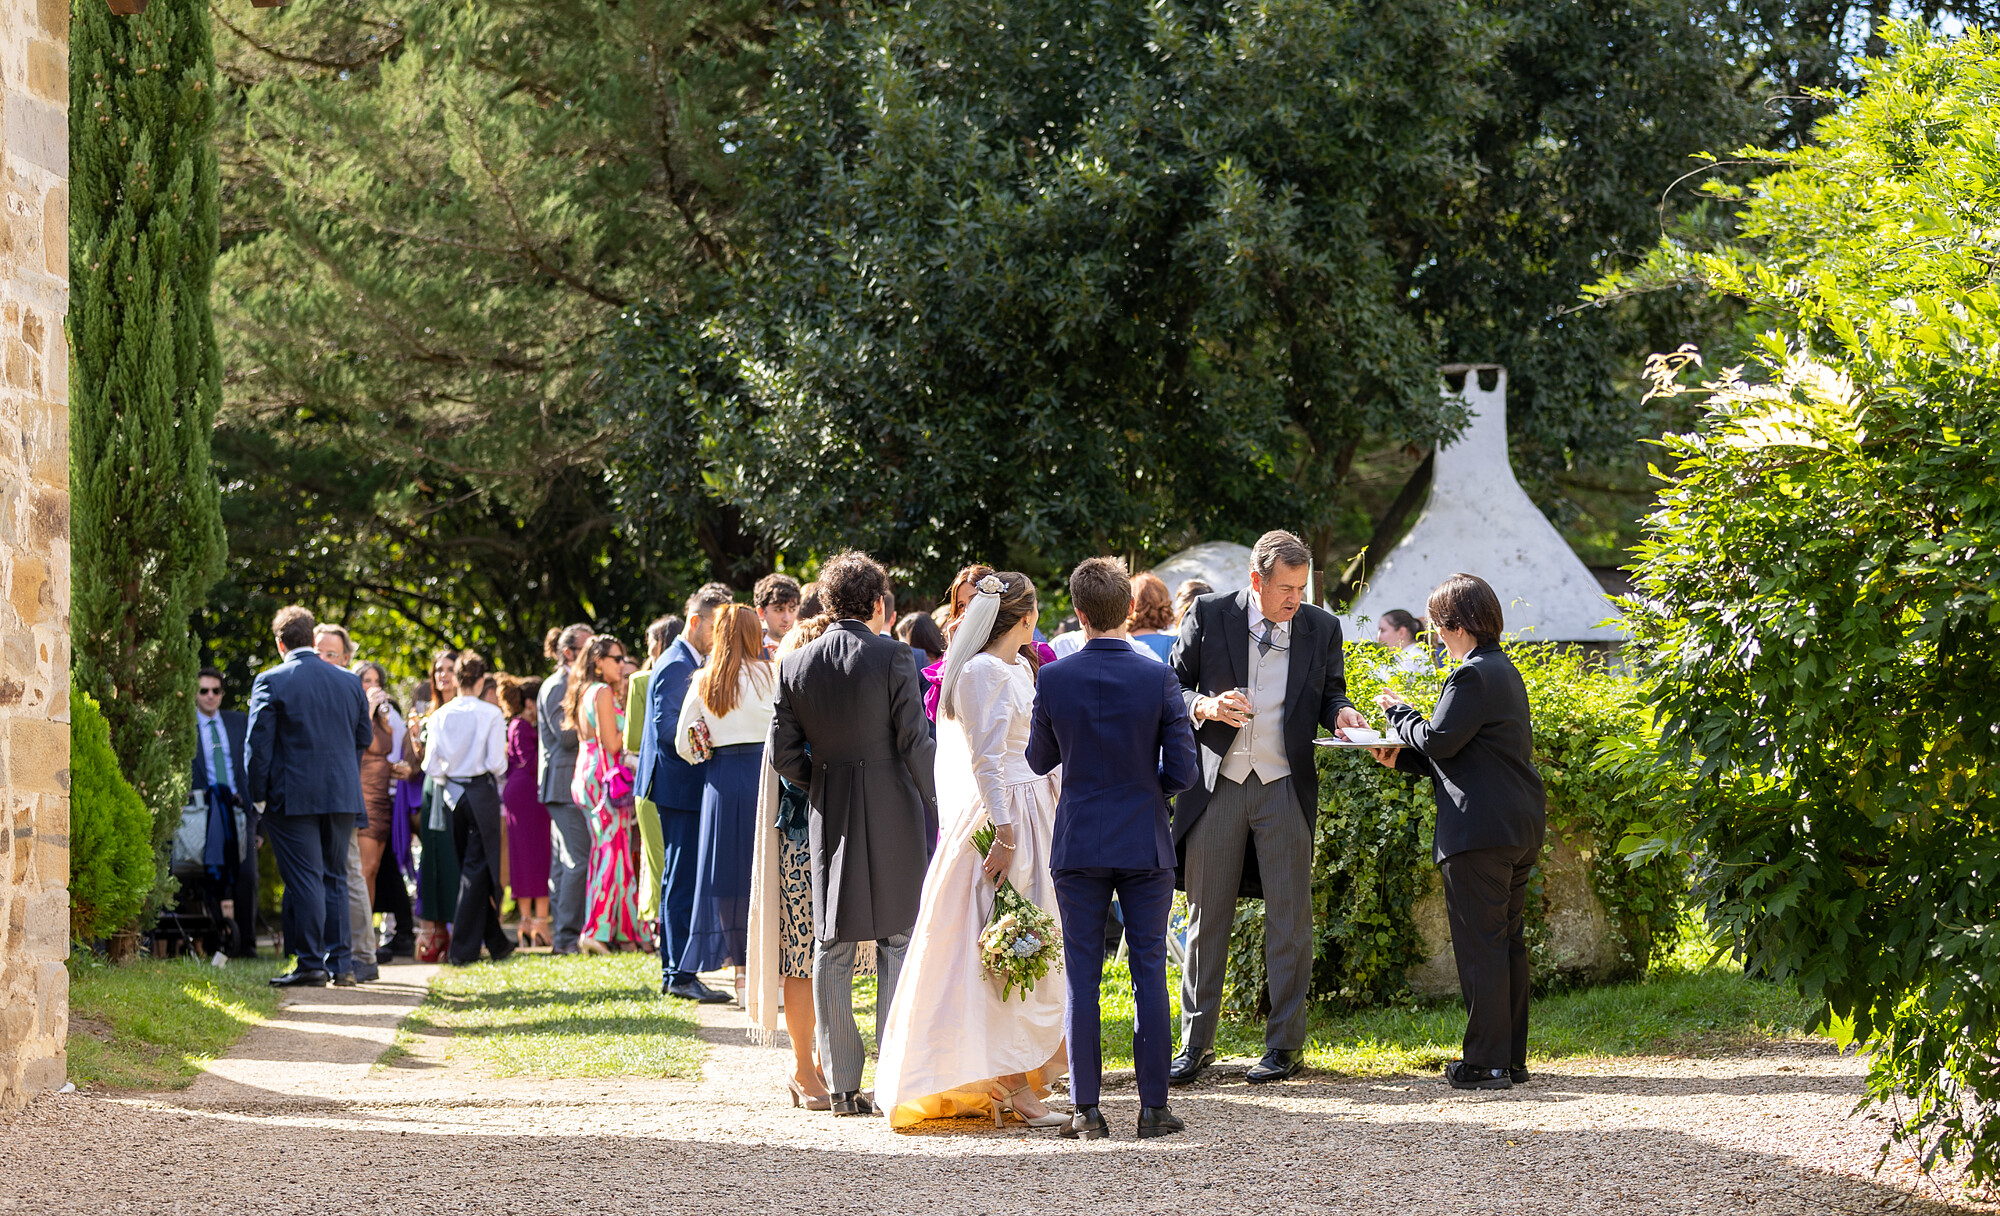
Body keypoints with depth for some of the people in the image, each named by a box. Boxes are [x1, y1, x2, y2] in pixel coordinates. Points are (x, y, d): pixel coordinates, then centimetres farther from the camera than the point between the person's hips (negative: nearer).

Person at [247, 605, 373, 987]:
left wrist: (258, 795, -3)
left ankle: (311, 964, -4)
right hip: (342, 795, 5)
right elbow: (364, 737, 13)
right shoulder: (350, 683, 7)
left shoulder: (270, 682, -8)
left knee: (305, 880, -3)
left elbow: (257, 742, -9)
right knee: (334, 878, 13)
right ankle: (339, 962, 13)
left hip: (293, 796, -5)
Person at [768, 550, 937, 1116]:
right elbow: (915, 744, -10)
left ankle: (842, 1084, 7)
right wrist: (935, 802, 1)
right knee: (897, 941, 3)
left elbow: (783, 755, 3)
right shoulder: (892, 657, -9)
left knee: (832, 947, 8)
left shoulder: (795, 666, 3)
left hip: (830, 815, 3)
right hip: (893, 814, -3)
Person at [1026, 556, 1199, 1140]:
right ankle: (1154, 1107, 5)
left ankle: (1086, 1110, 4)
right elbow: (1183, 771, -7)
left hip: (1078, 845, 1)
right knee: (1149, 973, 5)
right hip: (1146, 845, 0)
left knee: (1082, 977, 5)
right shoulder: (1159, 680, -8)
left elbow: (1039, 760, 6)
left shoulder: (1055, 680, -7)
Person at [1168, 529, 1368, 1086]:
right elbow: (1173, 686, 4)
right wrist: (1206, 707, -15)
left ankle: (1285, 1044, 9)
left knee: (1288, 920, 2)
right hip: (1217, 785, -1)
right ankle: (1196, 1043, 13)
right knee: (1206, 916, 5)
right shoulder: (1209, 615, -1)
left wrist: (1340, 712, -7)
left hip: (1284, 789, 1)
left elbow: (1329, 693, 16)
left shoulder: (1321, 627, 4)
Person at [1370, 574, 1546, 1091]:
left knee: (1479, 942, -6)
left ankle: (1486, 1062, -6)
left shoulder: (1473, 676, -14)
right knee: (1507, 940, 13)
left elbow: (1437, 741, -17)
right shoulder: (1505, 671, 18)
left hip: (1480, 833, -10)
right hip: (1522, 830, 10)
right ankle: (1511, 1058, 17)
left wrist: (1398, 711, 0)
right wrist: (1402, 757, 14)